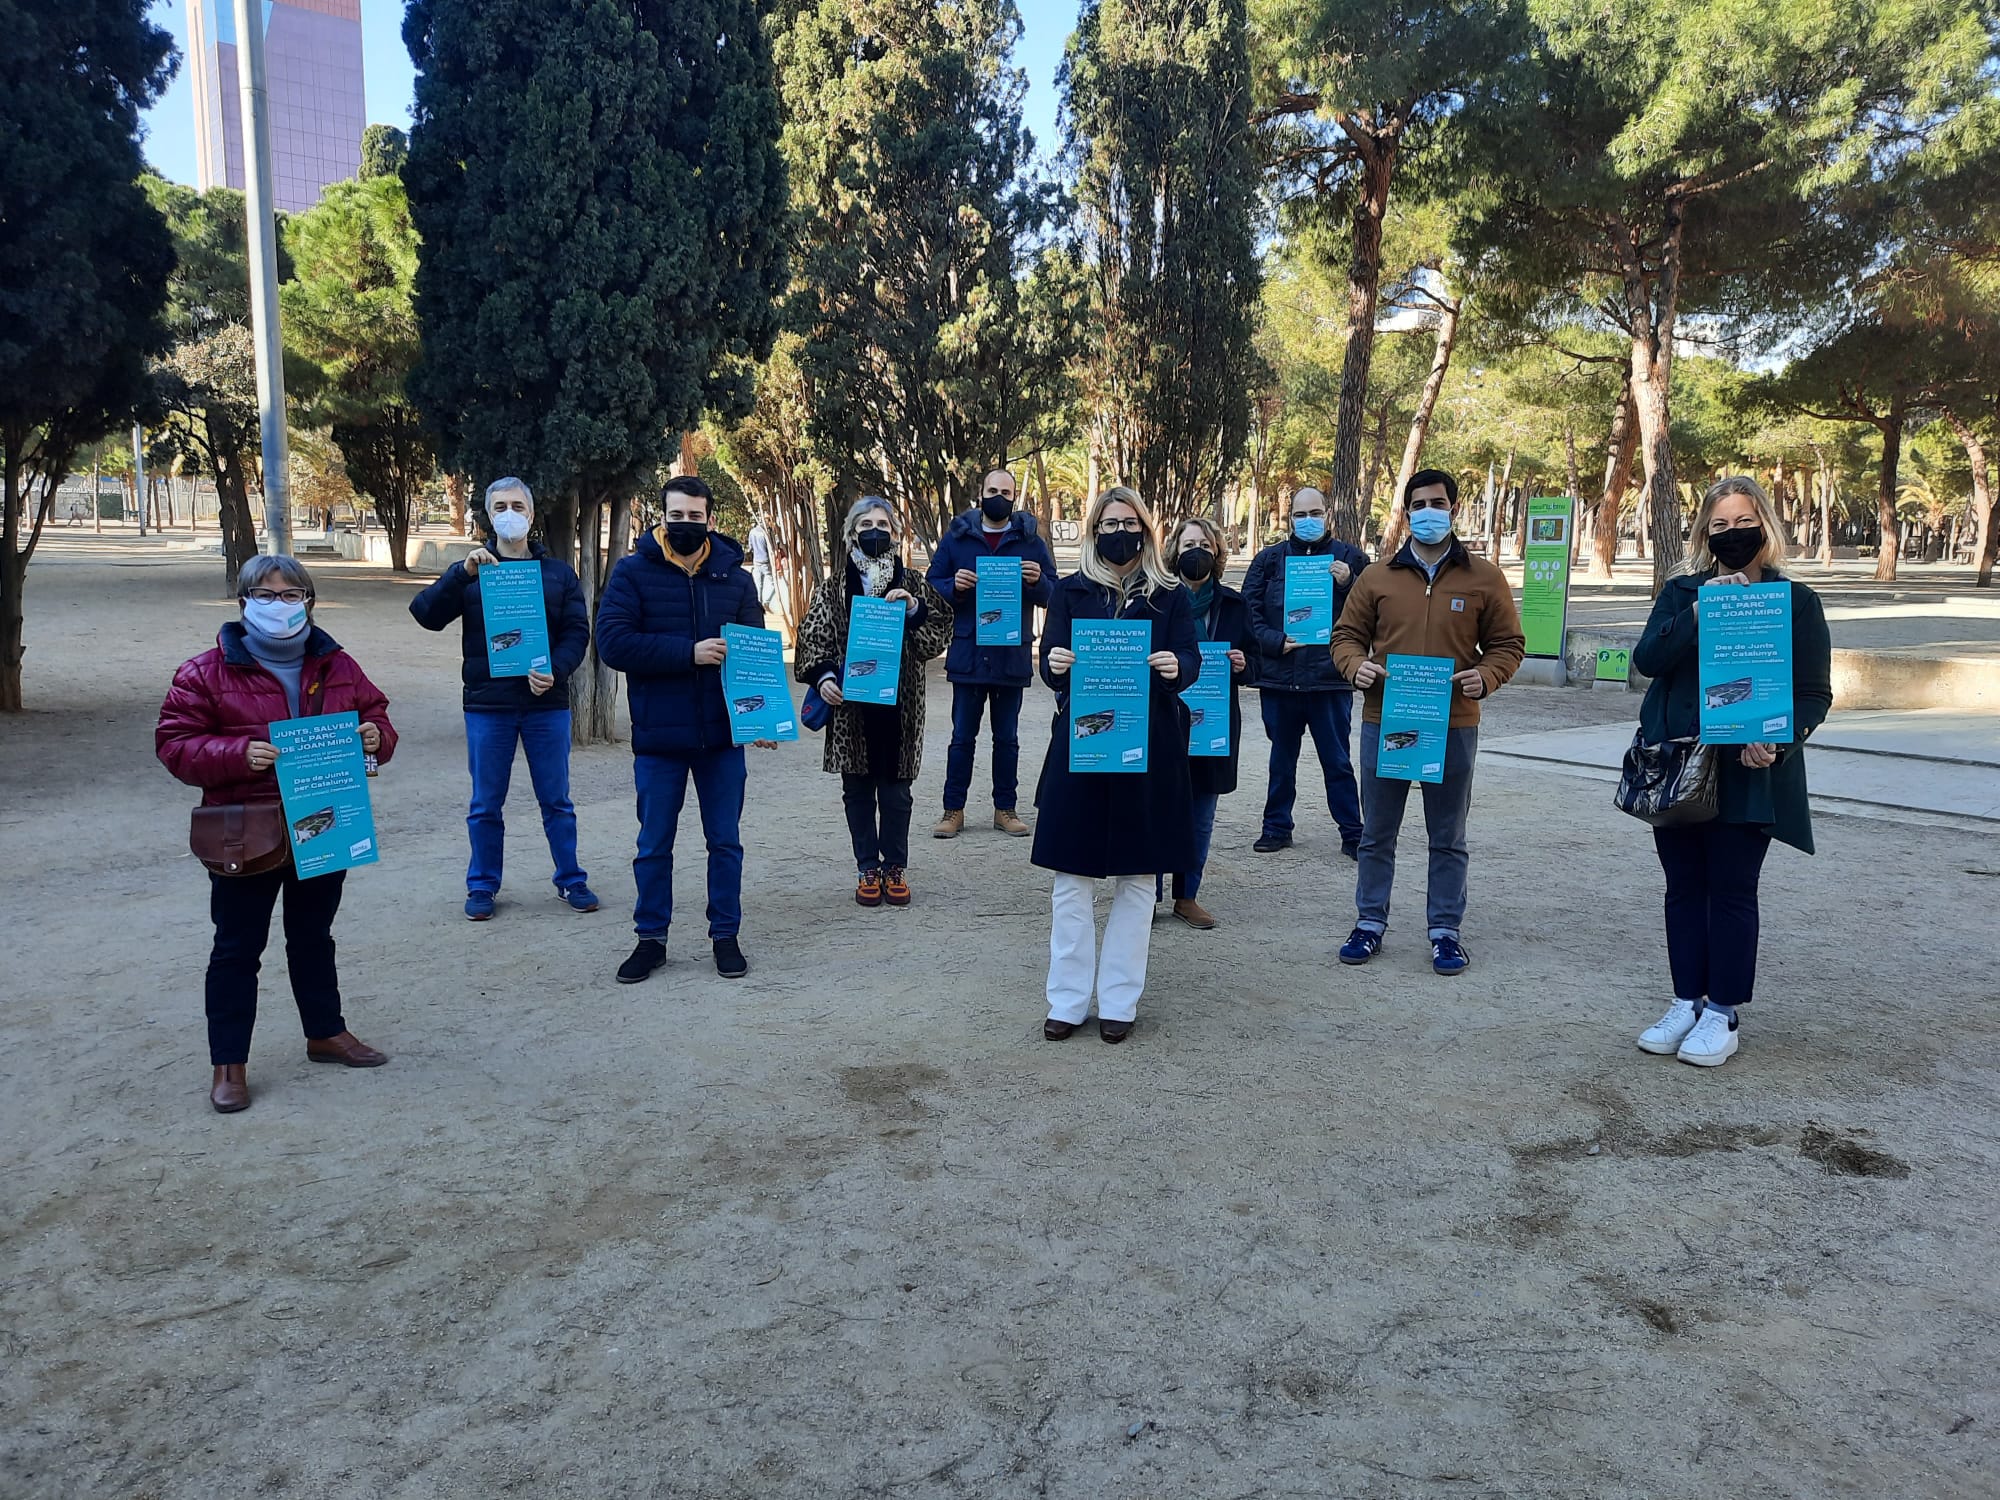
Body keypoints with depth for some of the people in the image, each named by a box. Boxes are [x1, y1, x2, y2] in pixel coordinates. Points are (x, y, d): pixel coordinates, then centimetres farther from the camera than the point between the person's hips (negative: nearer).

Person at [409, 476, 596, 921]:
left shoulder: (557, 572, 7)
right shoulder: (470, 572, 6)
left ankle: (571, 880, 18)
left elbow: (577, 631, 1)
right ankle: (482, 886, 20)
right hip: (487, 705, 0)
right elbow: (425, 613, -8)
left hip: (546, 704, 0)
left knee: (556, 799, 7)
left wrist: (555, 672, -18)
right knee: (486, 804, 8)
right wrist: (462, 574, -23)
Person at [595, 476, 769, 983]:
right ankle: (651, 938, 24)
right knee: (654, 844, 10)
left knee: (725, 842, 10)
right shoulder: (633, 572, -3)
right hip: (657, 736, -2)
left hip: (722, 736, 2)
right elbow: (612, 643, -14)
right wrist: (689, 653, -21)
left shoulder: (735, 578, 5)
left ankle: (725, 936, 23)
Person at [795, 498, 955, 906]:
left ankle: (895, 867, 20)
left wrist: (913, 609, -16)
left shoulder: (912, 585, 5)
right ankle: (868, 869, 19)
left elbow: (938, 634, 0)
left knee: (895, 791, 6)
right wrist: (823, 675, -12)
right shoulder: (832, 589, 5)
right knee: (858, 790, 7)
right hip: (850, 704, 1)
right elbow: (813, 639, 4)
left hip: (898, 705, 0)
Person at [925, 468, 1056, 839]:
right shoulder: (957, 536, 5)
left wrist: (1037, 581, -16)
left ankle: (1006, 809, 18)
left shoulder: (1031, 540, 6)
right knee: (962, 737, 3)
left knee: (1007, 738, 9)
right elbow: (932, 582, 6)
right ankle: (953, 810, 11)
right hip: (967, 654, -1)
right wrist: (953, 585, -16)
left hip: (1012, 655, 1)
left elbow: (1052, 595, 6)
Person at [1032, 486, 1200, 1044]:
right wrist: (1055, 664, -25)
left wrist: (1176, 668, -27)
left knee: (1136, 877, 5)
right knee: (1072, 877, 2)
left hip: (1149, 749, 0)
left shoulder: (1171, 596, 7)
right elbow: (1050, 658, -1)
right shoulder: (1070, 592, 8)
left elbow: (1190, 660, -4)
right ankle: (1067, 1001, 11)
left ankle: (1119, 1001, 15)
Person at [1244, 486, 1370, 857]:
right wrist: (1276, 641, -10)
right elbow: (1249, 610, 4)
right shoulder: (1270, 558, 8)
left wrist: (1348, 584, -16)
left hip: (1331, 677, -2)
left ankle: (1352, 833, 13)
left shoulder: (1351, 558, 4)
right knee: (1281, 759, 14)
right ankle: (1277, 828, 25)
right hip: (1279, 676, 2)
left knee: (1338, 760, 3)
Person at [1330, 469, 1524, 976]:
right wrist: (1356, 666, -11)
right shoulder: (1377, 577, 4)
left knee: (1448, 837, 9)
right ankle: (1370, 921, 23)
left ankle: (1445, 930, 21)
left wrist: (1486, 677, -13)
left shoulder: (1484, 578, 3)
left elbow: (1507, 644, 7)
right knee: (1377, 833, 10)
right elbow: (1347, 635, 11)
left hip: (1453, 726, -1)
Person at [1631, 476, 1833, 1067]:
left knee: (1732, 890, 2)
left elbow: (1815, 693, -1)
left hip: (1747, 774, -3)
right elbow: (1646, 659, -8)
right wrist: (1700, 612, -20)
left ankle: (1723, 1013, 14)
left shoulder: (1796, 601, 1)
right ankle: (1687, 1002, 21)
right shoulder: (1681, 592, 7)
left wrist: (1779, 742, -19)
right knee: (1684, 888, 9)